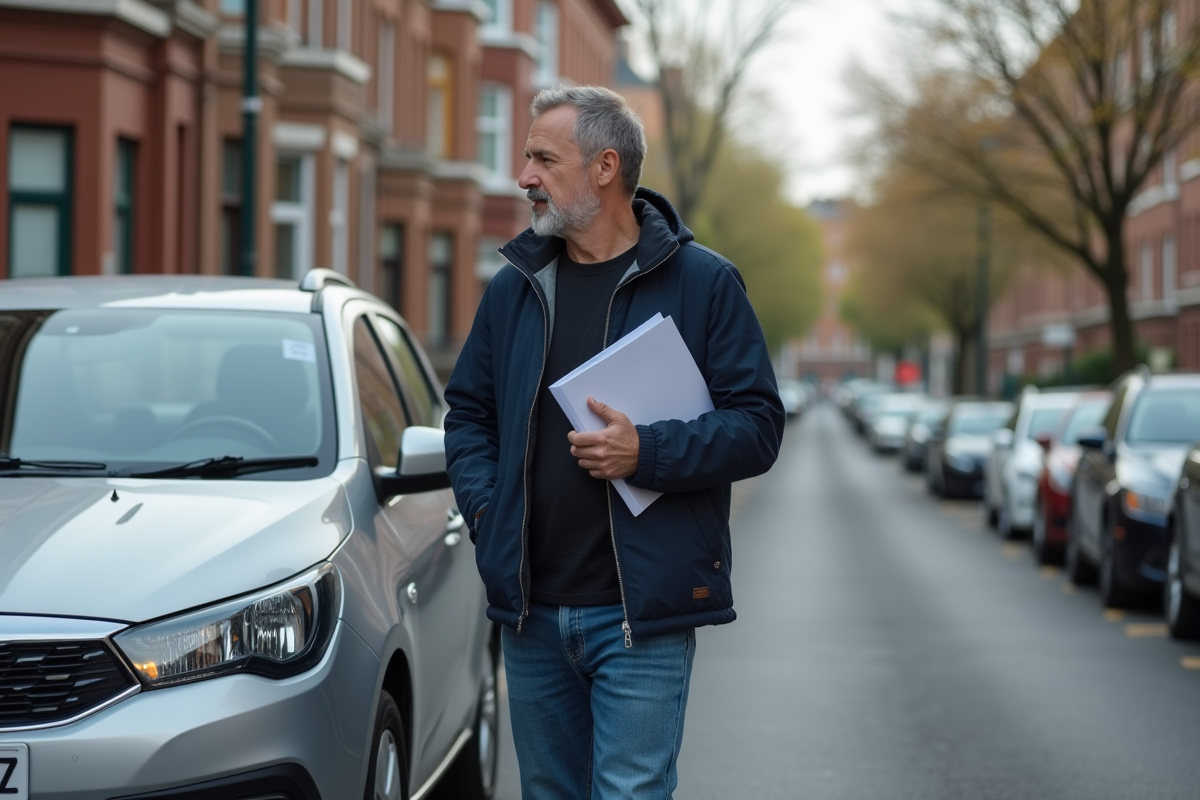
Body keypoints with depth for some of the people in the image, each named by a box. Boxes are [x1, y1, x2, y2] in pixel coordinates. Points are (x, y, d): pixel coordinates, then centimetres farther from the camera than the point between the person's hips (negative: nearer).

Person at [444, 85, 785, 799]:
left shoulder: (703, 282, -3)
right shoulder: (514, 287, 12)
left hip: (642, 613, -5)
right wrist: (484, 508, 3)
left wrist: (646, 453, -20)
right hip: (531, 612, 5)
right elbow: (468, 411, 20)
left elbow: (758, 425, -6)